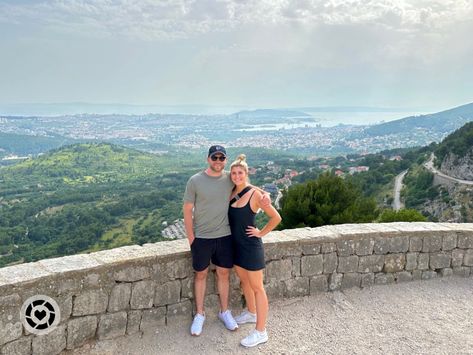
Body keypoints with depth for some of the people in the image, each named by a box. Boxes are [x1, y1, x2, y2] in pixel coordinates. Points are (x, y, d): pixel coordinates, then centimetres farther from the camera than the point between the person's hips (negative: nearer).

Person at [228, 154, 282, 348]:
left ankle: (261, 332, 12)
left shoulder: (254, 194, -17)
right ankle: (251, 313, 44)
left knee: (257, 288, 2)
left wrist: (261, 233, -10)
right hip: (236, 244, 7)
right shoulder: (231, 193, 2)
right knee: (244, 281, 22)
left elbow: (276, 217, -14)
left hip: (250, 246, -7)